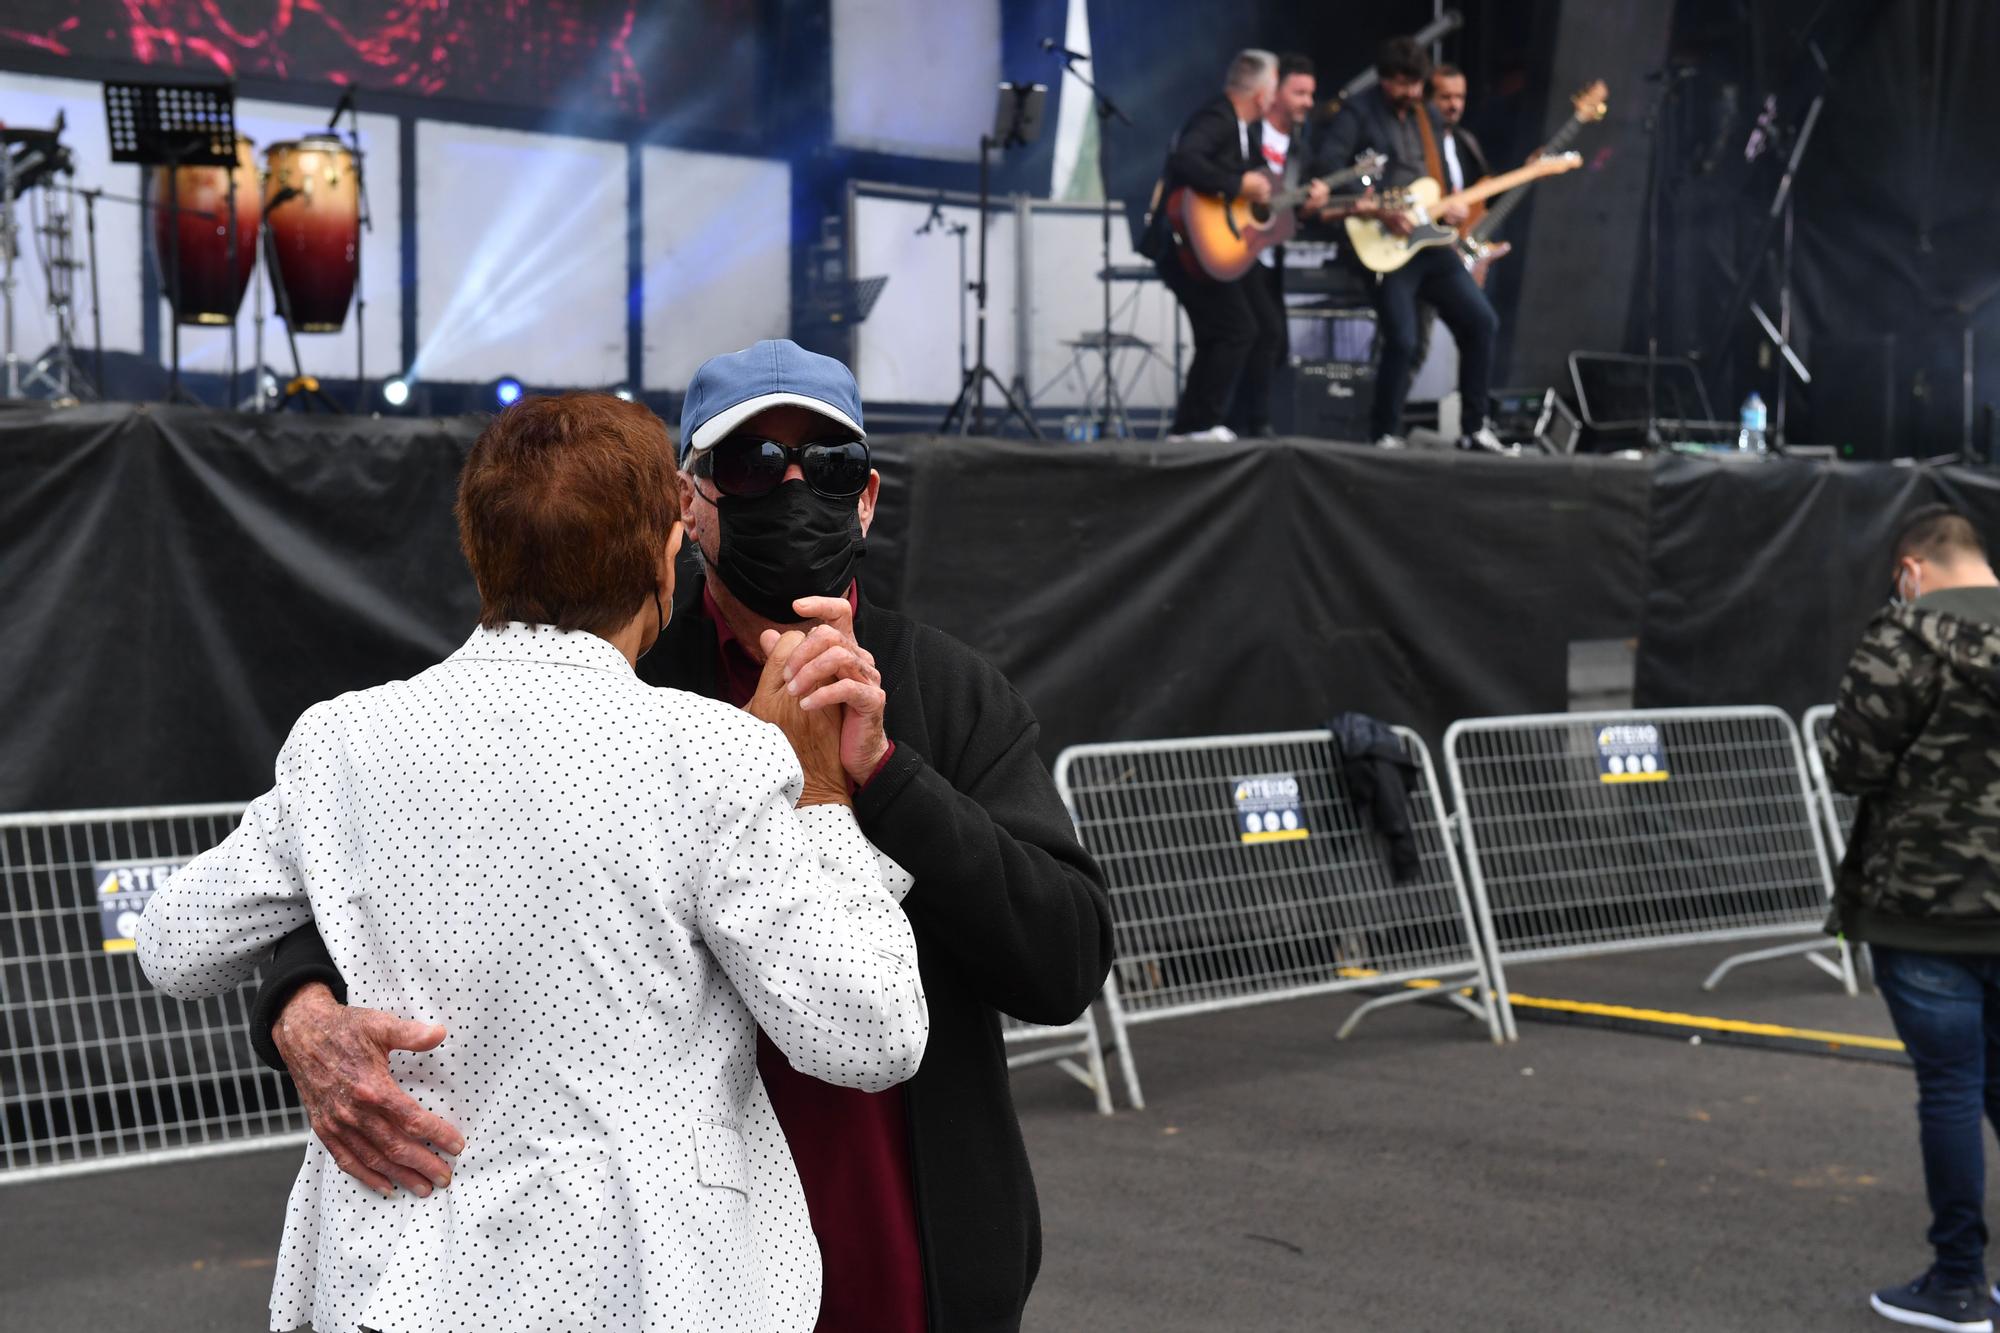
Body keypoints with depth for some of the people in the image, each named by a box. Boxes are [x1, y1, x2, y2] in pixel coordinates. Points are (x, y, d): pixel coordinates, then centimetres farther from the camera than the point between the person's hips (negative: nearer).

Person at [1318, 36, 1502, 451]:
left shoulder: (1428, 116, 16)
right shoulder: (1357, 113, -6)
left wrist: (1451, 206, 3)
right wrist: (1377, 211, -23)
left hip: (1431, 241, 7)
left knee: (1482, 323, 3)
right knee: (1403, 342, -15)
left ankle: (1476, 428, 12)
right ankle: (1387, 435, 3)